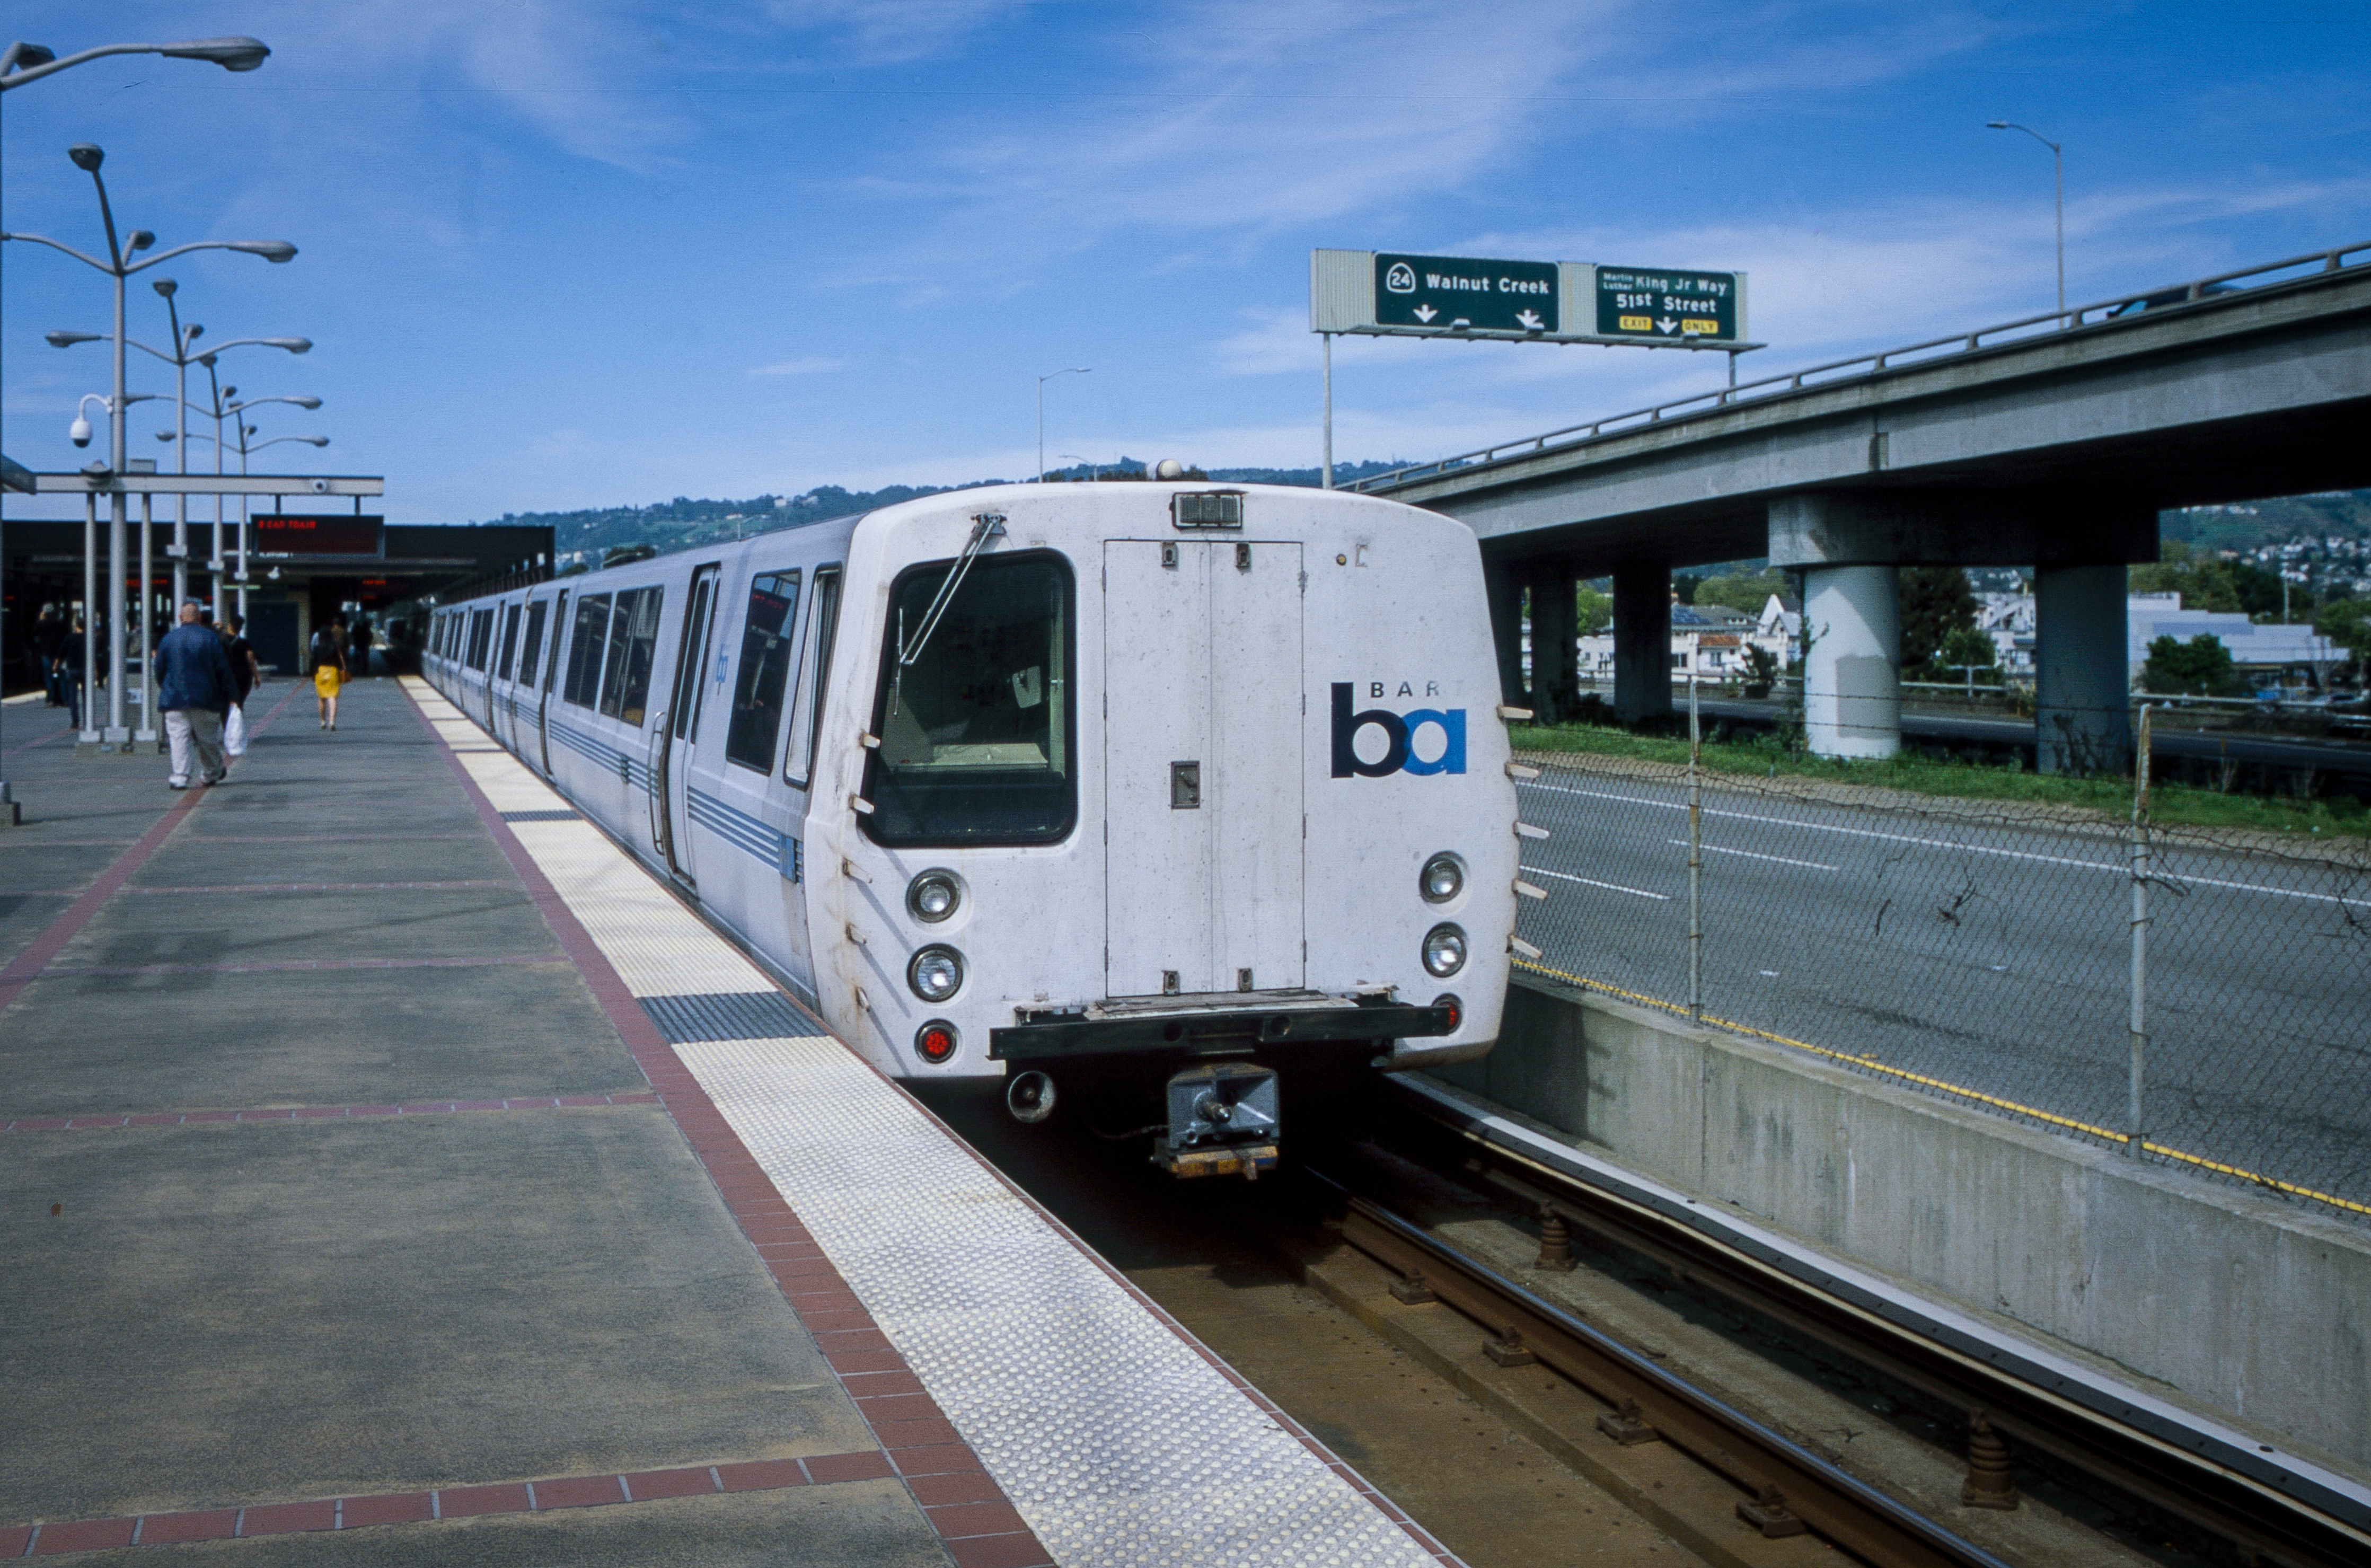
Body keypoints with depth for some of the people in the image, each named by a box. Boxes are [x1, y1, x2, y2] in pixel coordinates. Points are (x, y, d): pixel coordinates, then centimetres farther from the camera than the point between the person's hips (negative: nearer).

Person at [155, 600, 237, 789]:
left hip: (175, 699, 0)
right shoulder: (210, 638, -2)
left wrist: (166, 691, 24)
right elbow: (223, 669, -2)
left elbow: (159, 670, 9)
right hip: (205, 699, 0)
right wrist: (231, 695, 2)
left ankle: (180, 777, -13)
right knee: (208, 738, 12)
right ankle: (211, 774, 25)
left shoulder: (169, 638, 2)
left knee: (179, 738, -3)